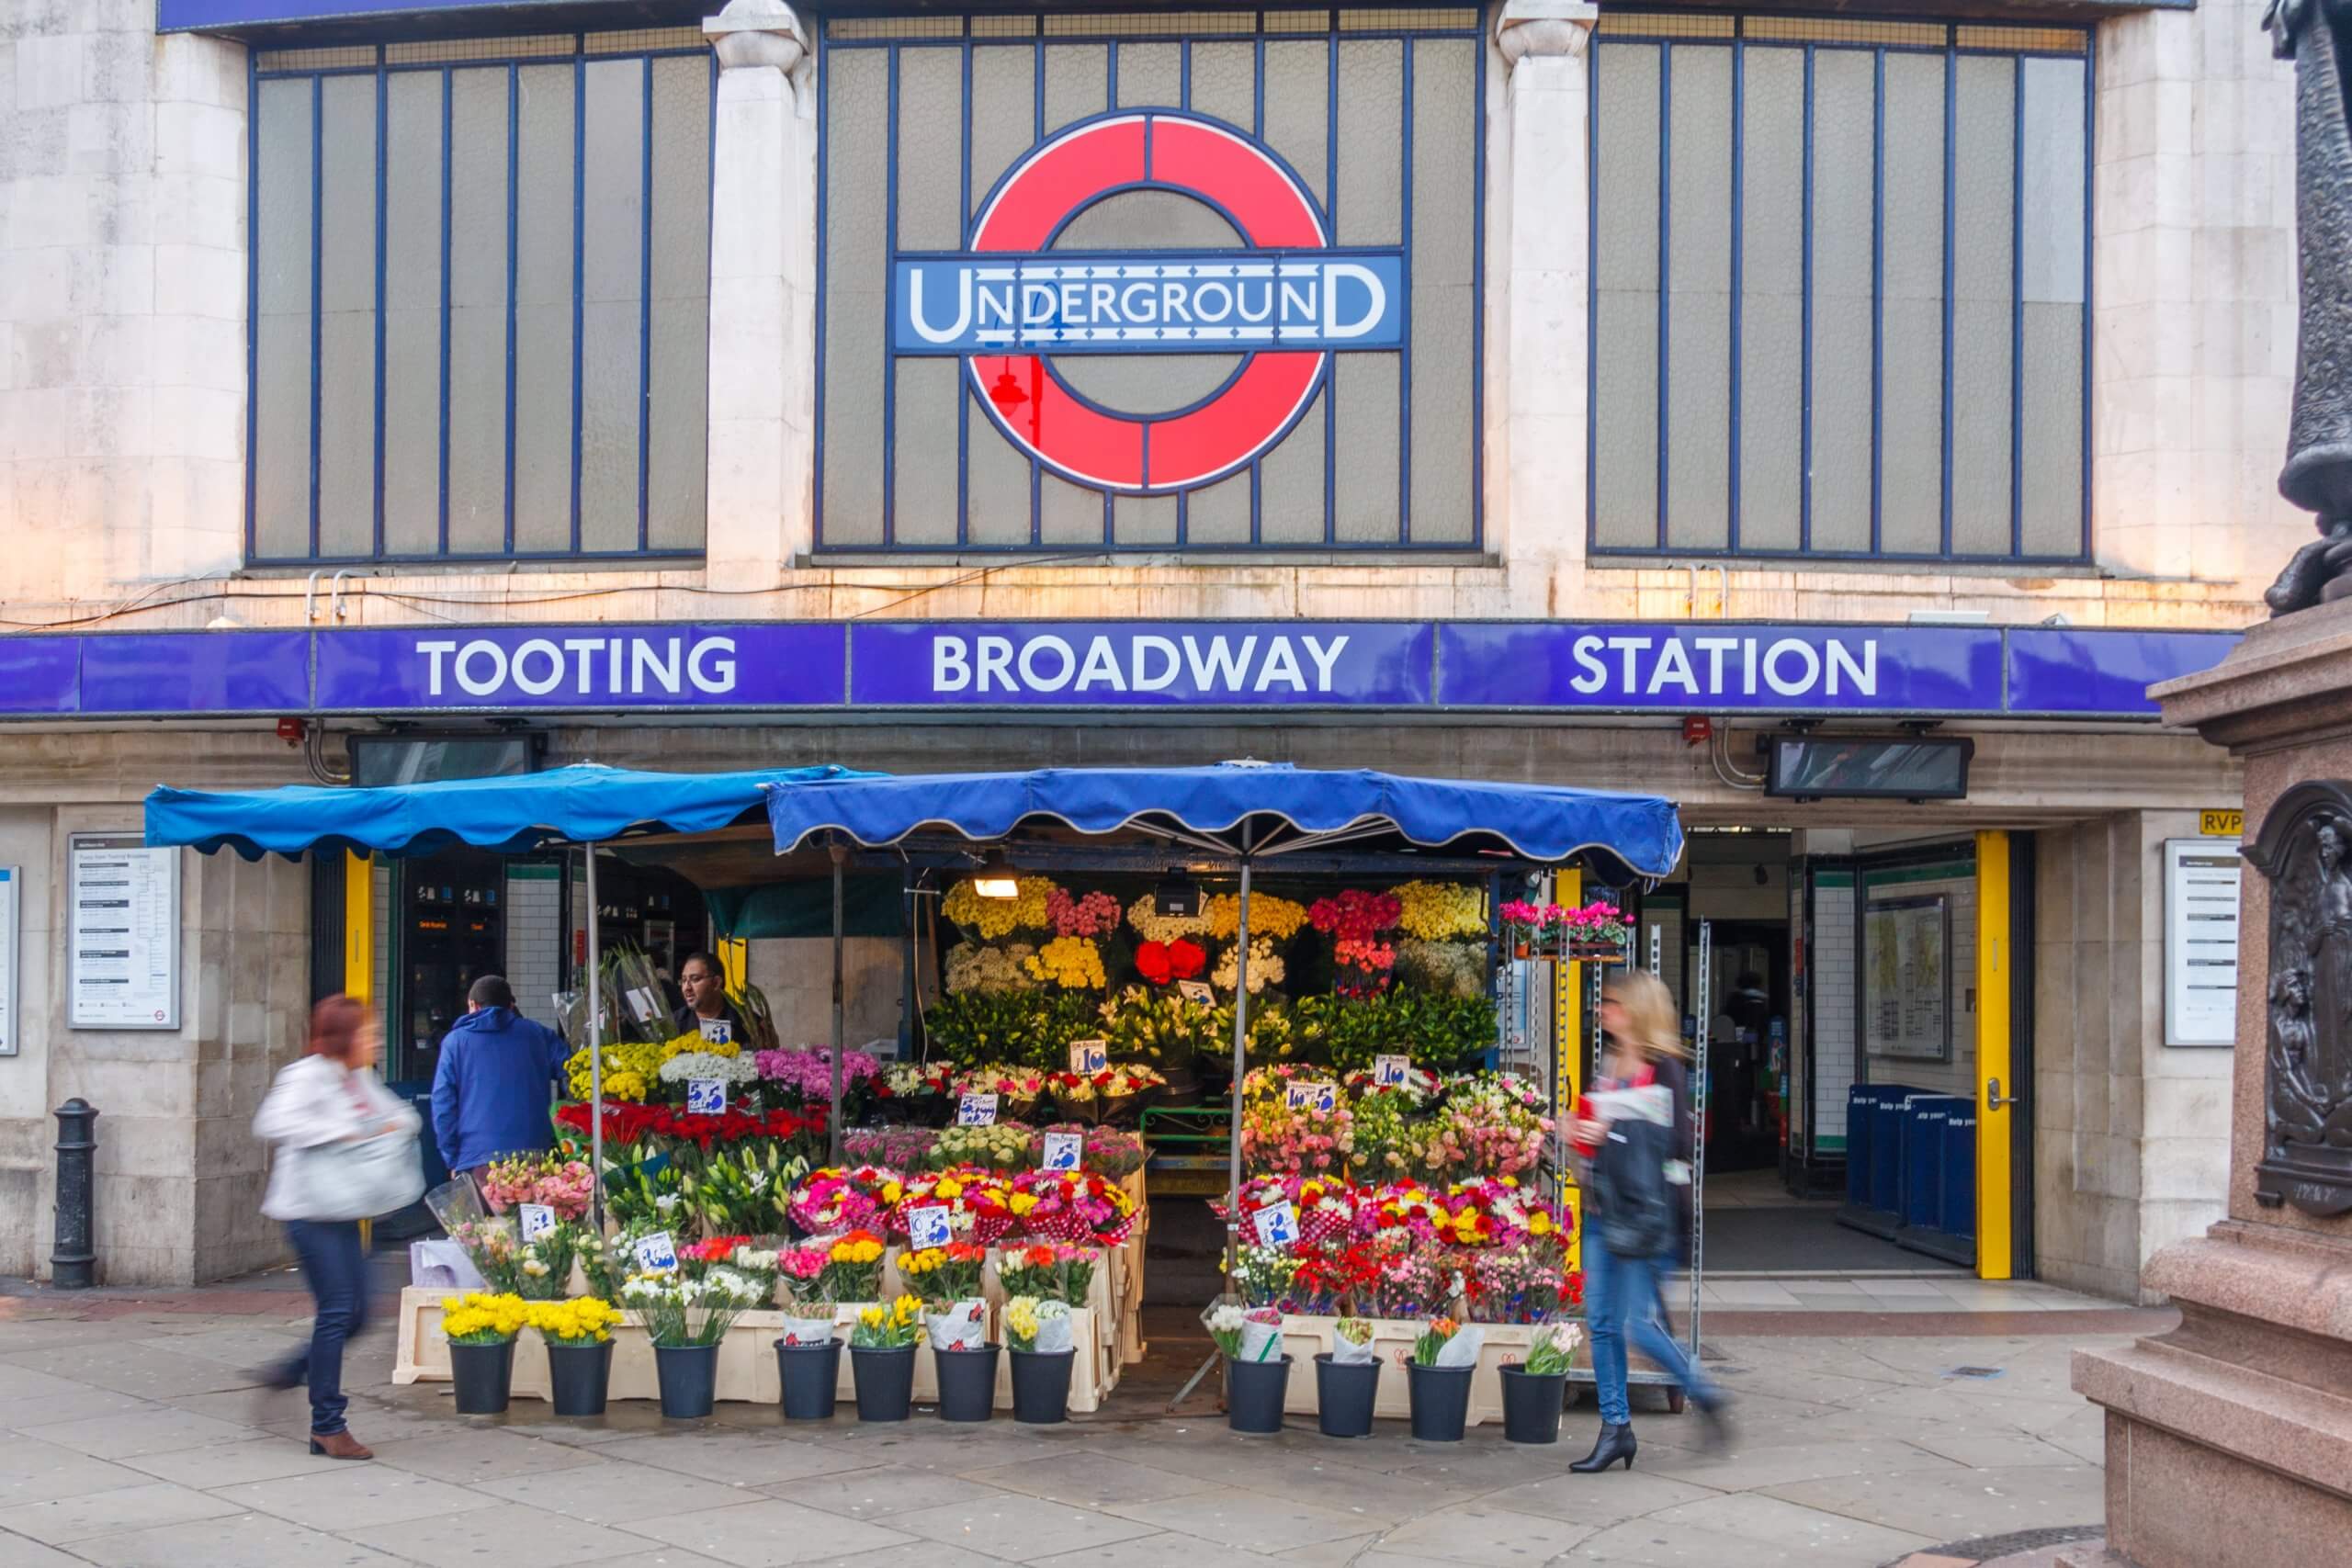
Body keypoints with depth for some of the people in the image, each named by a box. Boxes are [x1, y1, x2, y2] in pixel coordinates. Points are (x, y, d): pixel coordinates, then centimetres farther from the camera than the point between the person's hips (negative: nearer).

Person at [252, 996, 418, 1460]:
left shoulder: (361, 1079, 14)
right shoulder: (308, 1075, -13)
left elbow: (398, 1113, 25)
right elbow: (273, 1122, -28)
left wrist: (395, 1126, 1)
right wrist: (340, 1133, -28)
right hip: (310, 1209, -9)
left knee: (355, 1313, 9)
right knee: (337, 1310, -9)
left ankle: (290, 1373, 30)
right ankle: (327, 1425, 0)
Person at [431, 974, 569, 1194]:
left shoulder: (455, 1041, 9)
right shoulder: (538, 1034, 14)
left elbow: (442, 1105, 4)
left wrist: (453, 1160, 8)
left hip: (478, 1160, -1)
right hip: (535, 1157, 1)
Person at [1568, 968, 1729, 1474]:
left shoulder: (1664, 1068, -10)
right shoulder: (1608, 1065, 14)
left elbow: (1675, 1139, -16)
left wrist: (1613, 1133, -21)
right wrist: (1582, 1133, 4)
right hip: (1601, 1206, 8)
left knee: (1640, 1324, -7)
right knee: (1601, 1322, 6)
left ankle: (1704, 1395, 16)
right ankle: (1615, 1427, 15)